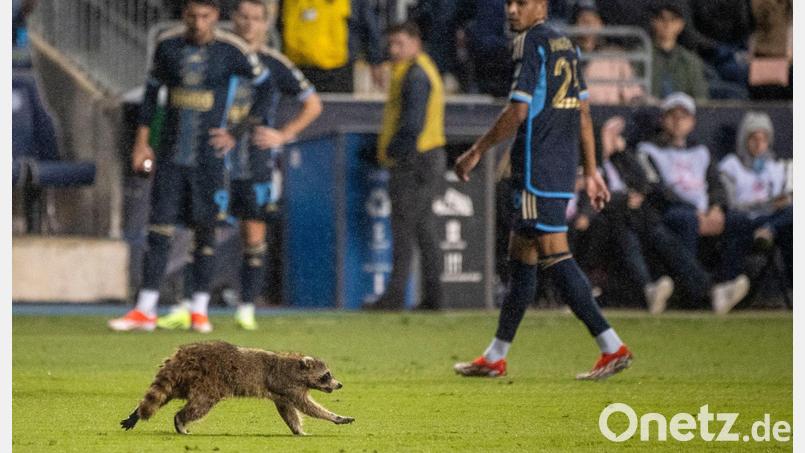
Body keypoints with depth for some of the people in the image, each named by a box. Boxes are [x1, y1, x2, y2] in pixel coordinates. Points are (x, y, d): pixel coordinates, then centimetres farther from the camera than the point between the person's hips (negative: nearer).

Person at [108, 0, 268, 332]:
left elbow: (265, 84, 6)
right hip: (170, 154, 2)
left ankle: (200, 310, 13)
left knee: (205, 231, 3)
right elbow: (152, 90, 13)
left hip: (209, 155, -2)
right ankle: (145, 311, -2)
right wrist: (142, 140, 9)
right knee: (159, 230, -3)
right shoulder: (167, 45, 2)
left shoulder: (231, 51, -6)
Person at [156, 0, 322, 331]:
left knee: (253, 238, 1)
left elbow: (313, 105, 8)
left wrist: (284, 135, -2)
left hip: (256, 165, -1)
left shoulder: (274, 65, 1)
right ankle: (186, 308, -4)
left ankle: (246, 310, 9)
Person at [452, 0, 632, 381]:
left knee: (555, 256, -10)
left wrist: (477, 152, -8)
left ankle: (612, 347, -14)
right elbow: (583, 113, 18)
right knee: (521, 257, 13)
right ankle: (495, 358, 20)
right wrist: (591, 171, 21)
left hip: (537, 169, -9)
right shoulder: (566, 46, 17)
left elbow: (518, 111, -16)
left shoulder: (532, 43, -10)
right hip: (563, 169, 9)